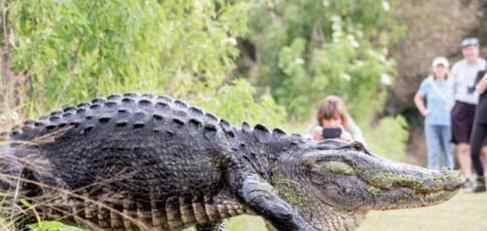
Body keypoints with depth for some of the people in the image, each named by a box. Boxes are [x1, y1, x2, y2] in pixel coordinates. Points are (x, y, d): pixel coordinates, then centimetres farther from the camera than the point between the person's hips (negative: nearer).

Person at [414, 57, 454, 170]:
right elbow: (418, 98, 18)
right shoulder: (428, 83, 4)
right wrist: (423, 110, 7)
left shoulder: (451, 83, 3)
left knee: (448, 149, 2)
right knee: (433, 151, -3)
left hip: (447, 122, 0)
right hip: (432, 122, 0)